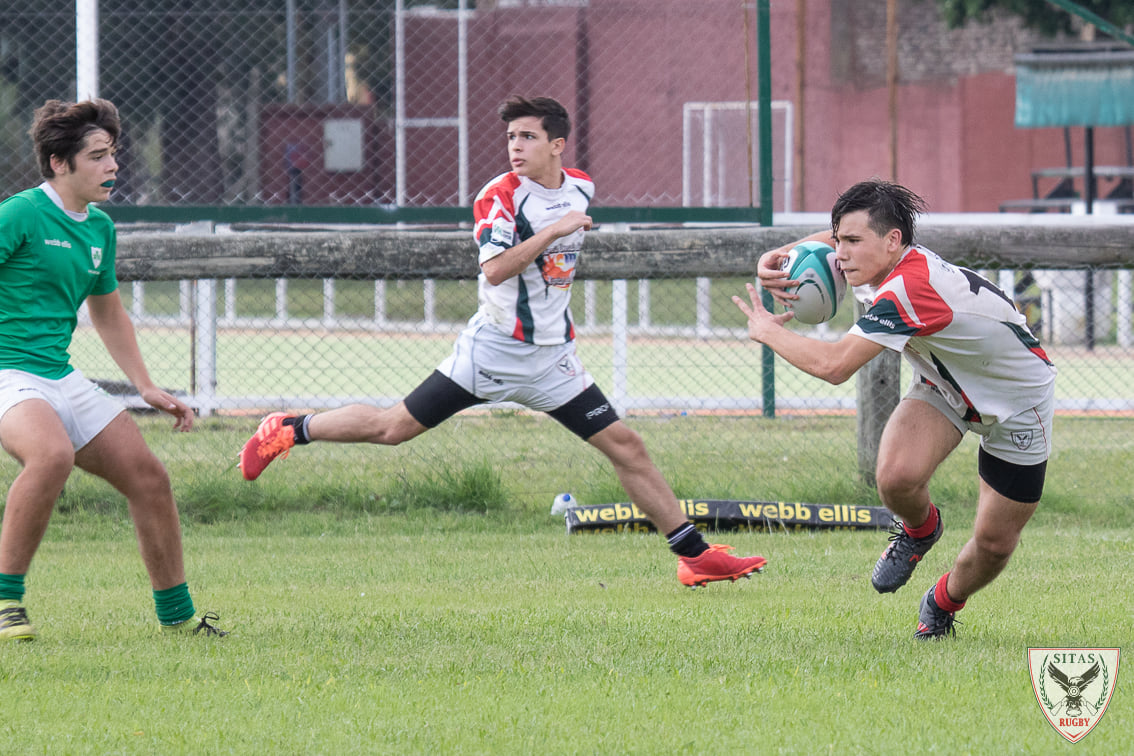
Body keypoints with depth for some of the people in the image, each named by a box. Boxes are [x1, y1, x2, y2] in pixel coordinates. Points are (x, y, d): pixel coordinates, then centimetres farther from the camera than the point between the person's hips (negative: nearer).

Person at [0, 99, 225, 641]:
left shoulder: (100, 228, 13)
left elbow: (108, 312, 27)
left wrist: (146, 388, 23)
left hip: (63, 379, 8)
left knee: (149, 478, 4)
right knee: (53, 454, -37)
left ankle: (177, 616, 20)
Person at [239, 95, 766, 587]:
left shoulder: (580, 188, 6)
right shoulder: (501, 195, -12)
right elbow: (495, 269, -27)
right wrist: (555, 230, -28)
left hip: (551, 359, 4)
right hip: (493, 347, -4)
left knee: (625, 447, -2)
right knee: (394, 428, -4)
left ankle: (695, 554, 3)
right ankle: (288, 431, 15)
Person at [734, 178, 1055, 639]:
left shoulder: (908, 290, -40)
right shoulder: (878, 266, -15)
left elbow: (832, 365, -42)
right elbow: (833, 240, 12)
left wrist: (767, 331, -25)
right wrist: (780, 256, -9)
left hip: (1016, 404, -6)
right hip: (943, 386, 6)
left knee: (994, 544, -1)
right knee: (895, 476, -25)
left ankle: (945, 601, 32)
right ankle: (919, 528, 10)